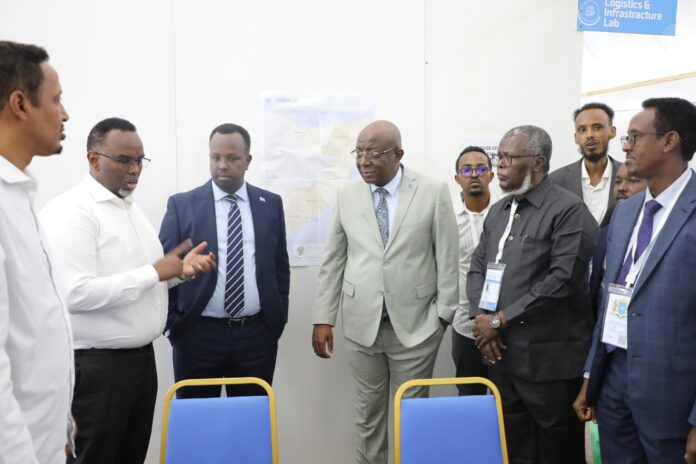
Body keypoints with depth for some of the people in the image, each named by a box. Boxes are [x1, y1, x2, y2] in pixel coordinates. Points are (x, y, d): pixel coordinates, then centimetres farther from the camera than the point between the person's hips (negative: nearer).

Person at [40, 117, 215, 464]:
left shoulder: (132, 209, 12)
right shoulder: (70, 211, -15)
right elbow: (76, 294, -25)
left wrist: (180, 268, 1)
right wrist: (155, 272, -21)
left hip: (141, 356, 8)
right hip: (96, 365, -8)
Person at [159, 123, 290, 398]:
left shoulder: (270, 204, 6)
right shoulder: (182, 205, -1)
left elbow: (280, 266, 11)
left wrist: (278, 317, 6)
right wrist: (173, 323, -2)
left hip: (257, 334, 2)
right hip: (197, 335, -1)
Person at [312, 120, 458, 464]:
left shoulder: (433, 193, -4)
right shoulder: (347, 196, 3)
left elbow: (447, 258, -2)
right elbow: (332, 262, 5)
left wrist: (444, 314, -4)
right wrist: (323, 318, 3)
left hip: (416, 325, -2)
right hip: (362, 325, 2)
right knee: (368, 413, 13)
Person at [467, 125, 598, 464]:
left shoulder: (569, 210, -9)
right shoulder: (498, 210, 14)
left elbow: (563, 279, -18)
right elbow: (477, 267, 13)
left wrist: (500, 320, -15)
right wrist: (481, 318, -4)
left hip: (549, 359, -6)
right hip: (501, 354, 7)